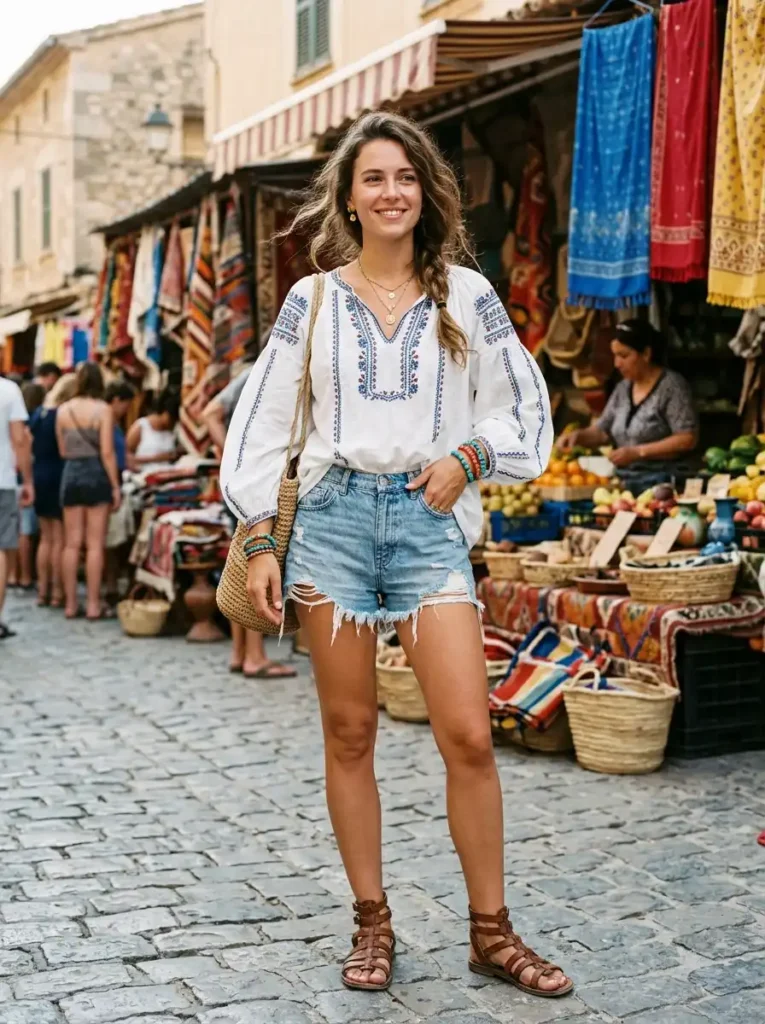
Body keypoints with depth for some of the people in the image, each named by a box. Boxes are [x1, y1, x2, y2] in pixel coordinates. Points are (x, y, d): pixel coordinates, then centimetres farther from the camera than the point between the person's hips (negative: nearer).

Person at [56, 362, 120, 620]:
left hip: (71, 474, 4)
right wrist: (115, 486, -6)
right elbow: (107, 452, -11)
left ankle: (70, 604, 12)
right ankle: (93, 605, 3)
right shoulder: (102, 409, -8)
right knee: (95, 544, 1)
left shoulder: (63, 410, 4)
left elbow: (62, 451, 7)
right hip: (96, 474, -4)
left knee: (72, 543, 8)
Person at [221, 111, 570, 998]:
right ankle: (372, 924, 20)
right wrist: (259, 541, 1)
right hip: (334, 515, 1)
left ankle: (491, 933, 10)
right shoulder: (312, 300, 6)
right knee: (349, 733, 5)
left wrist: (467, 458, -6)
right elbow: (262, 421, 7)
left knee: (468, 735, -6)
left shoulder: (465, 294, 7)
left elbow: (525, 406, 12)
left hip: (429, 520, 0)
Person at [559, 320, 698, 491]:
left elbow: (688, 439, -13)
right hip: (624, 483, 5)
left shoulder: (672, 385, -7)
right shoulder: (623, 388, 13)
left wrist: (637, 452, -17)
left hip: (661, 484, -5)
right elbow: (603, 430, 18)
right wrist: (578, 435, -2)